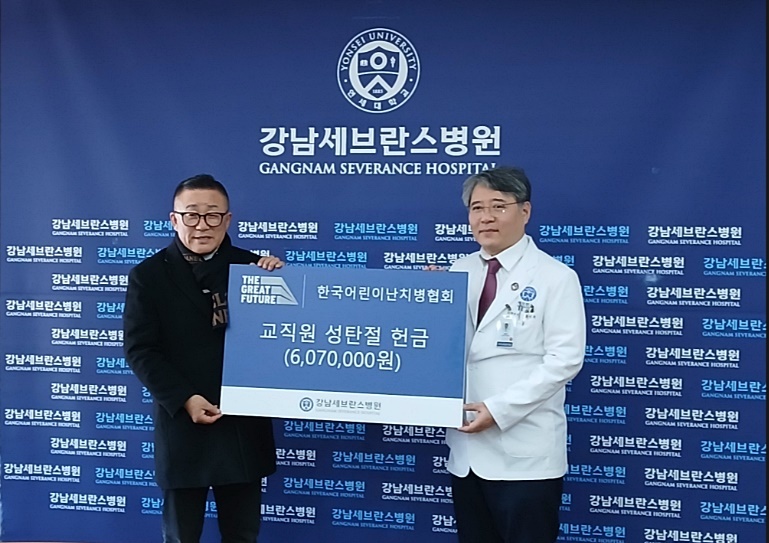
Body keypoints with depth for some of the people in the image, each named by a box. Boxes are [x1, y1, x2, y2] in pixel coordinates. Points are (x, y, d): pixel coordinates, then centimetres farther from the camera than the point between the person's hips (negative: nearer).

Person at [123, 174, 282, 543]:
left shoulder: (251, 266, 3)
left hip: (244, 425, 2)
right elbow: (139, 349, -5)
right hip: (183, 426, -1)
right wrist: (183, 399, -16)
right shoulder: (148, 275, 0)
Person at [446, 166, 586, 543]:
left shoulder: (555, 277, -6)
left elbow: (564, 359, -13)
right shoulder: (460, 271, 8)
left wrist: (499, 409, -19)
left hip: (524, 452, -5)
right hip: (467, 446, 5)